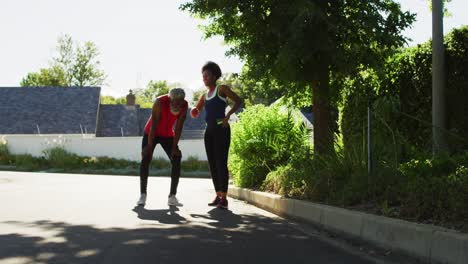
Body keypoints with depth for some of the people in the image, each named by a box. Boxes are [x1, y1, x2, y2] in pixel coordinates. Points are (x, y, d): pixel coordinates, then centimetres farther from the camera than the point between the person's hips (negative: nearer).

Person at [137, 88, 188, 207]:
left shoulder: (184, 105, -17)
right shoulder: (160, 102, -29)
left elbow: (179, 126, -15)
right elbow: (154, 125, -28)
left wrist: (174, 146, -17)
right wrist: (149, 145, -28)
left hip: (167, 134, 3)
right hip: (151, 133, -3)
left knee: (176, 160, -10)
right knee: (145, 160, -15)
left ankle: (172, 196, -8)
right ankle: (142, 195, -12)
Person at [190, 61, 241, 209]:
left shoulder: (222, 89, 1)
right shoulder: (205, 96, 19)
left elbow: (238, 101, -2)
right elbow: (196, 113, 23)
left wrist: (228, 115, -13)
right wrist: (194, 112, -1)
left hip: (221, 129, -7)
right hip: (209, 130, 7)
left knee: (221, 163, -13)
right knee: (212, 164, 5)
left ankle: (224, 198, -15)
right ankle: (218, 196, 11)